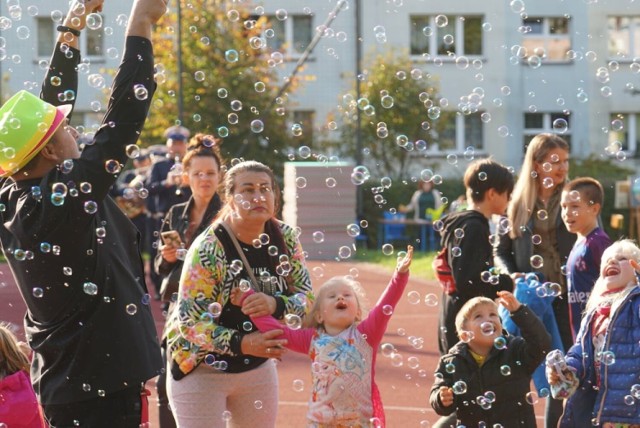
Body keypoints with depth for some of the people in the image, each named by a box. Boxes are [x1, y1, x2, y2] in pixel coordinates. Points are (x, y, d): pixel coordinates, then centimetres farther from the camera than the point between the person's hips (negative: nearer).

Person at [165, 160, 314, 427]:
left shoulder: (285, 238, -6)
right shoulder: (208, 250, -23)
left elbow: (306, 298, -5)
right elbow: (191, 322, -25)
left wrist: (275, 304, -28)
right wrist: (241, 343, -41)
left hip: (258, 366, 6)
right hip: (202, 369, -6)